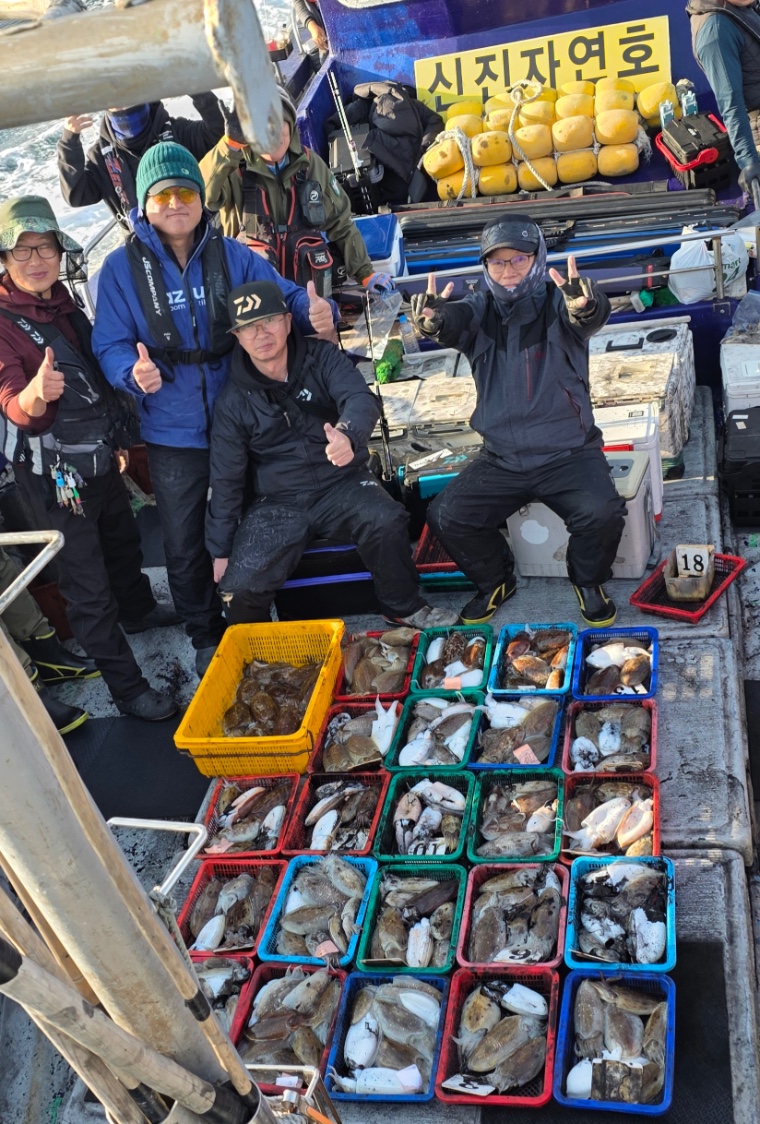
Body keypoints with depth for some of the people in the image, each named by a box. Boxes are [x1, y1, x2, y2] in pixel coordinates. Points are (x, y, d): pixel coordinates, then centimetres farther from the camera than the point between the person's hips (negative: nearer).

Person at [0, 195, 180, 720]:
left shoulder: (63, 303, 4)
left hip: (101, 456, 8)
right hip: (55, 474, -8)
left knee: (123, 540, 29)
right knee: (88, 587, 0)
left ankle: (139, 609, 56)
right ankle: (127, 686, 11)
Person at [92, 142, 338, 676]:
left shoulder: (233, 255, -4)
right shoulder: (122, 268, -8)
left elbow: (286, 296, -5)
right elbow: (110, 345, -9)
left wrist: (317, 311, -28)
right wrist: (134, 372, -31)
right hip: (173, 434, -1)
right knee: (185, 547, 11)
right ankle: (206, 638, 35)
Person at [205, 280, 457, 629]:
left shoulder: (321, 358, -5)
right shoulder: (234, 401, -3)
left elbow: (361, 399, -24)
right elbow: (226, 480, 4)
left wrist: (348, 433, -49)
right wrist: (220, 549, 4)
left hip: (342, 484, 0)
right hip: (277, 503, 1)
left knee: (386, 522, -32)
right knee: (239, 588, -19)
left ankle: (403, 608, -4)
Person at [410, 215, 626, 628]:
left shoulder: (557, 303, -4)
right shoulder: (480, 310, 4)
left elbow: (593, 315, -27)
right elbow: (452, 322, -19)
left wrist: (585, 306, -53)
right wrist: (431, 321, -44)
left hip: (568, 452, -3)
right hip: (501, 458, 3)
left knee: (601, 513, -27)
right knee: (445, 517, -13)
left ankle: (589, 580, 7)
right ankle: (496, 581, 16)